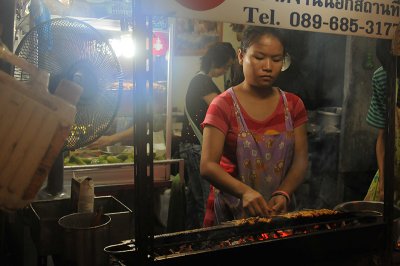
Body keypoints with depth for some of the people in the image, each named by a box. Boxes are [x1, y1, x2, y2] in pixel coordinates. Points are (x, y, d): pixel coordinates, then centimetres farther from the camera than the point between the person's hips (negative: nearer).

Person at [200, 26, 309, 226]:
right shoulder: (223, 105, -9)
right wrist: (244, 191, -32)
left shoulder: (293, 105, 4)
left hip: (278, 212, 4)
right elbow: (208, 166, -16)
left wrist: (283, 194, -20)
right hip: (230, 213, -3)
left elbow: (300, 160, -1)